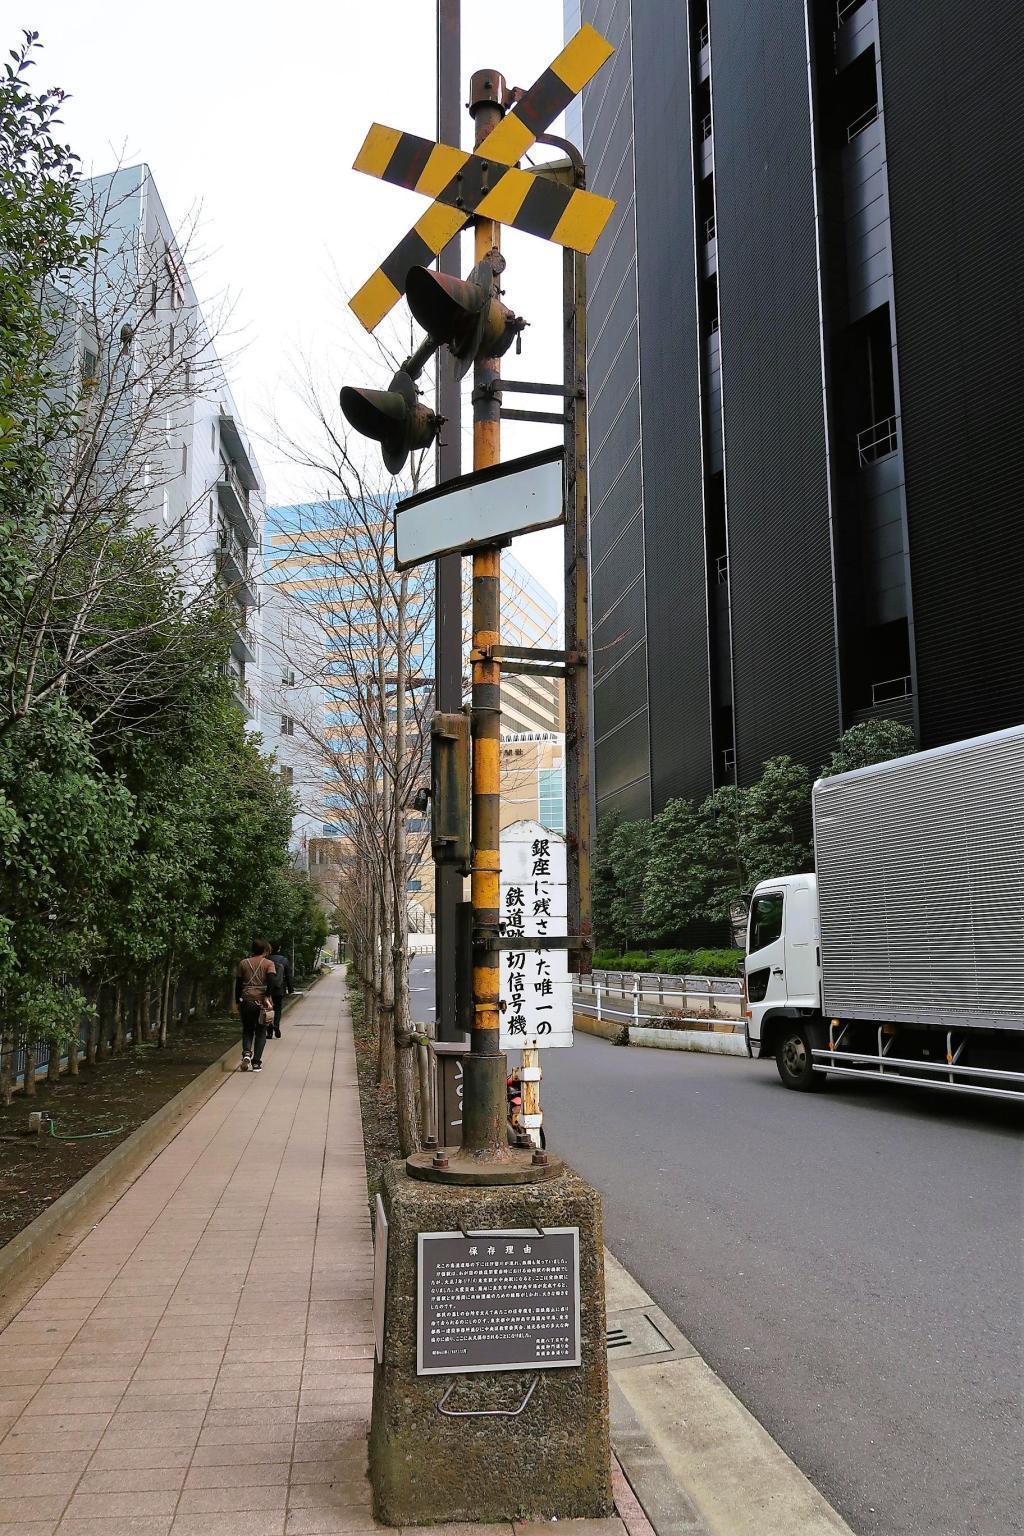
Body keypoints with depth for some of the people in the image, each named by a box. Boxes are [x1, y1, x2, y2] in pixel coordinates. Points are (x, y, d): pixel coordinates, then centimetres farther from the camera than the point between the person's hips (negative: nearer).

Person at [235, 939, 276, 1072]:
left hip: (246, 1001, 2)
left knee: (247, 1030, 16)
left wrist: (238, 1002, 14)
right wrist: (267, 996, -15)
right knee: (261, 1033, 8)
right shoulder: (268, 963, -1)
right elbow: (271, 979, -17)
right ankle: (256, 1063, 2)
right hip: (262, 1001, -2)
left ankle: (246, 1052, -10)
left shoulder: (243, 963, 8)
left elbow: (238, 984, 8)